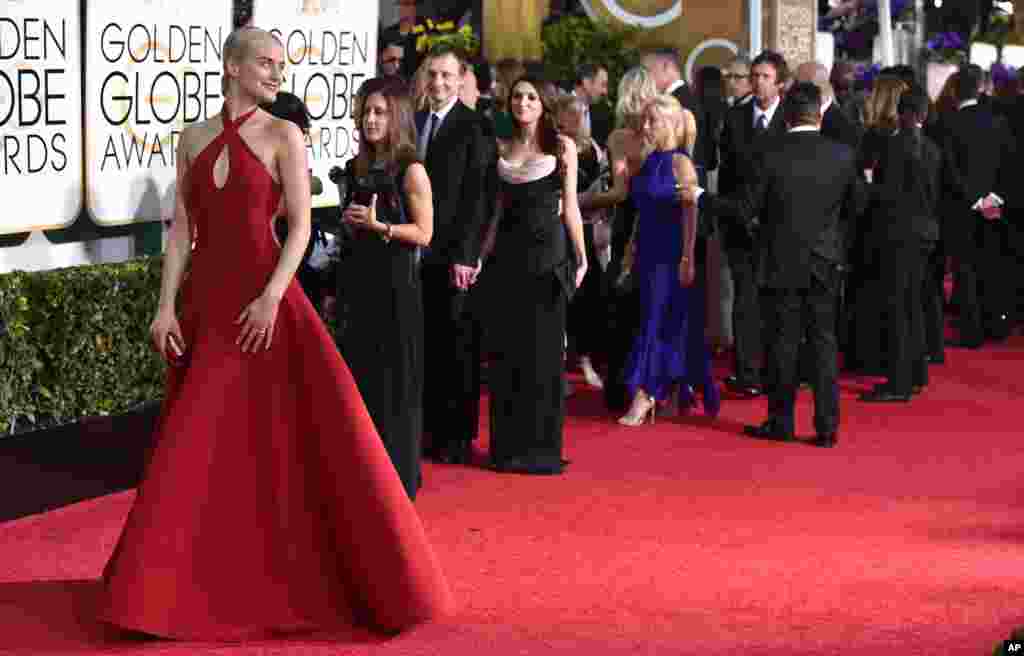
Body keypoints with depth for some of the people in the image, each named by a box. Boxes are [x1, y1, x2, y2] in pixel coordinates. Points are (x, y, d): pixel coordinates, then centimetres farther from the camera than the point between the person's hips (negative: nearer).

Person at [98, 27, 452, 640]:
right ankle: (197, 579, 20)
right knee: (199, 447, 9)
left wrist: (272, 297, -20)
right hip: (204, 302, 4)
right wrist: (167, 305, -2)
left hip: (264, 299, -4)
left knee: (298, 436, -7)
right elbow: (182, 228, 8)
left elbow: (301, 224, -8)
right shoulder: (194, 138, 9)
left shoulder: (284, 134, -2)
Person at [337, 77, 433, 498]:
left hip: (395, 285, -6)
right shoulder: (356, 168, 11)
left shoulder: (410, 170, -8)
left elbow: (423, 233, -11)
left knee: (394, 382, 0)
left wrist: (378, 225, -20)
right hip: (358, 281, 6)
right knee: (356, 378, 8)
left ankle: (398, 479, 9)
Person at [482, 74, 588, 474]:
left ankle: (541, 446, 8)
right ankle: (508, 445, 14)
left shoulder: (562, 147, 1)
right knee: (506, 348, 5)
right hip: (508, 253, 4)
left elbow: (570, 206, 0)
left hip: (547, 252, -4)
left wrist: (581, 257, -5)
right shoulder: (502, 148, 11)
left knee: (544, 347, 0)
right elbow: (499, 209, 13)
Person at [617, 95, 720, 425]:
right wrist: (633, 250, 14)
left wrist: (688, 259, -19)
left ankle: (644, 395, -5)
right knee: (669, 324, 12)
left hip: (671, 255, -7)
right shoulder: (648, 162, 9)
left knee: (658, 320, -6)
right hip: (648, 253, 7)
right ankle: (678, 392, 19)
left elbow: (690, 213, -15)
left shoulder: (680, 163, -11)